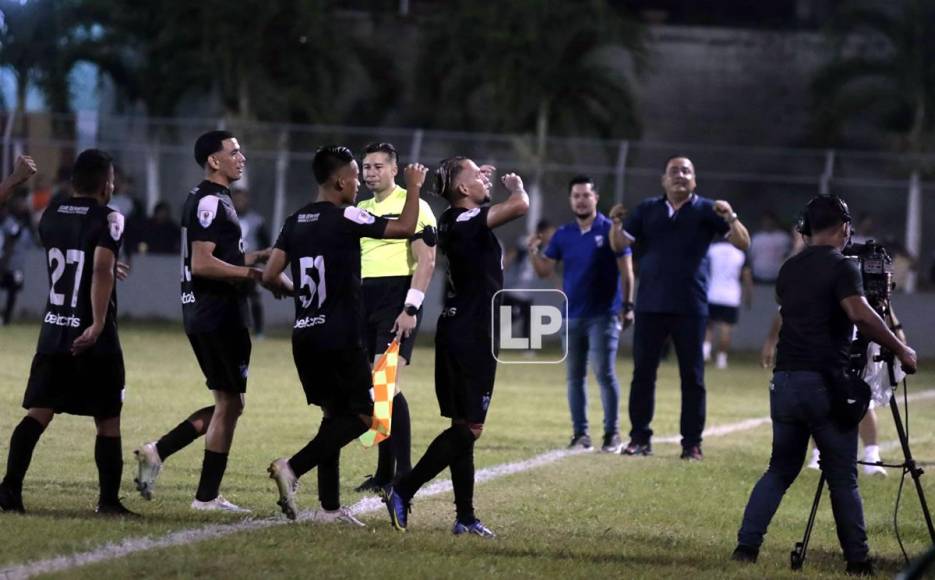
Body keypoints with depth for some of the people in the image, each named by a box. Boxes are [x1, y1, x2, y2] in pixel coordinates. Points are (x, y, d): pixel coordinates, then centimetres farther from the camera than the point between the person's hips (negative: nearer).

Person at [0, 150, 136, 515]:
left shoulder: (50, 215, 9)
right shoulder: (107, 219, -11)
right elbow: (102, 271, -25)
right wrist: (98, 324, -28)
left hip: (53, 331, 5)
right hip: (92, 337, -5)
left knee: (38, 413, 3)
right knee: (107, 420, 7)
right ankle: (109, 500, 9)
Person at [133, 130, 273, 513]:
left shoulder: (206, 199, 17)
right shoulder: (211, 201, -14)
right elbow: (202, 264, -22)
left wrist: (249, 259, 16)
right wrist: (250, 273, -17)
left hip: (202, 315, 10)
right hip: (218, 315, -10)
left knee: (227, 403, 16)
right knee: (229, 403, -2)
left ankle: (157, 452, 10)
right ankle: (208, 496, 2)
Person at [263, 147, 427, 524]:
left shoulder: (296, 221, 9)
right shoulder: (346, 218, -11)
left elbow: (271, 276, 5)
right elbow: (405, 228, -13)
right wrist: (414, 188, 2)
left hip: (304, 336, 8)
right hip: (340, 337, -7)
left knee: (335, 413, 15)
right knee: (362, 414, -1)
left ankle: (329, 506, 11)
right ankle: (292, 468, -15)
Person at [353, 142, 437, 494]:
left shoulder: (413, 207, -5)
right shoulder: (361, 210, 18)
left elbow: (426, 261, -10)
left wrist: (410, 309, -17)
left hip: (397, 303, -7)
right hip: (366, 302, 7)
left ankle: (404, 472, -11)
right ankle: (384, 473, 11)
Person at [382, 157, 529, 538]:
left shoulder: (453, 222, 11)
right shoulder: (468, 222, -17)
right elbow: (520, 206, -30)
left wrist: (484, 182, 25)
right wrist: (515, 185, -8)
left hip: (456, 333, 10)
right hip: (471, 338, -10)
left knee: (463, 426, 11)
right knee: (468, 428, -8)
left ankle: (465, 517, 13)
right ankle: (402, 491, -11)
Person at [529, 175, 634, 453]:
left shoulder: (611, 230, -3)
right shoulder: (563, 235, 9)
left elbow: (626, 271, -4)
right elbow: (545, 271, 8)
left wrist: (627, 305, -11)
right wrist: (534, 253, -11)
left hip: (603, 315, -5)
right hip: (572, 316, 5)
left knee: (605, 373, -9)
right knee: (575, 376, 6)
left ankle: (612, 433, -3)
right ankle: (580, 433, 11)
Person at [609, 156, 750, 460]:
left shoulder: (706, 210, 1)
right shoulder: (647, 209, 9)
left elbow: (743, 244, -6)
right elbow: (619, 244, 5)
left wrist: (730, 218, -24)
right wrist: (616, 223, -15)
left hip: (689, 306, -2)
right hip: (650, 305, 2)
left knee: (692, 377, 1)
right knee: (643, 372, 4)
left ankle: (692, 443, 5)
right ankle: (639, 438, 10)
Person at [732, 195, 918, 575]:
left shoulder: (789, 269, 13)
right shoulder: (840, 268, -8)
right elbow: (860, 314, -23)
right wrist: (901, 351, -16)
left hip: (785, 382, 6)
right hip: (825, 385, -6)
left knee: (780, 469, 14)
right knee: (843, 478, 3)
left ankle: (747, 546, 4)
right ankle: (857, 561, 6)